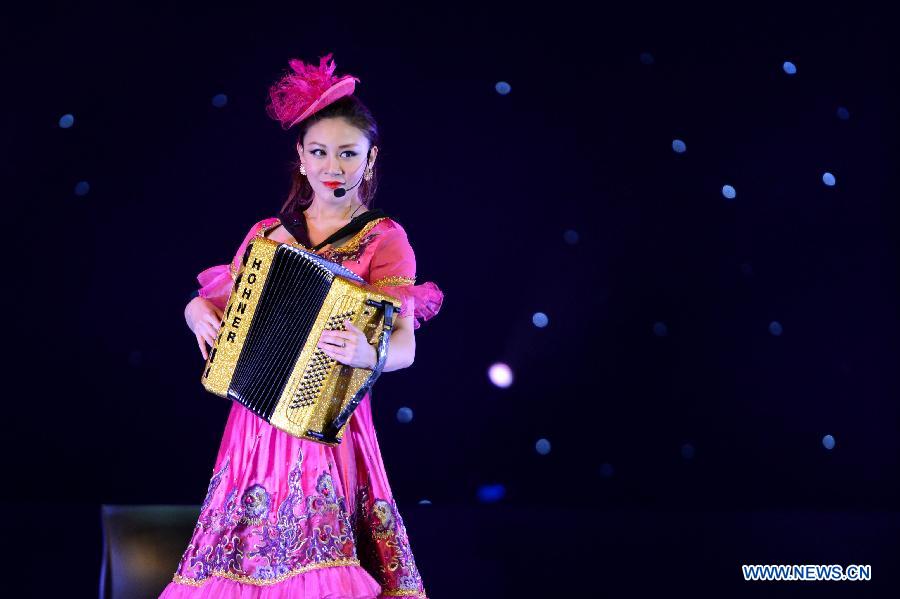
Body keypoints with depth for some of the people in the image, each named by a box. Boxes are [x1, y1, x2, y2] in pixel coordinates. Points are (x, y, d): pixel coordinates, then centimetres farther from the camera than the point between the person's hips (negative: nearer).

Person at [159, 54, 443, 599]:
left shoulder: (384, 239, -3)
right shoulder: (265, 235, 11)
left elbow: (405, 345, -13)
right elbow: (222, 305, 20)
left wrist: (368, 355, -35)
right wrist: (199, 312, -3)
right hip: (255, 425, 4)